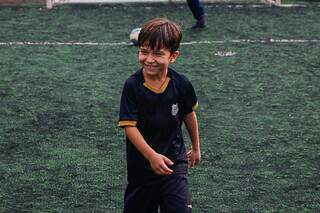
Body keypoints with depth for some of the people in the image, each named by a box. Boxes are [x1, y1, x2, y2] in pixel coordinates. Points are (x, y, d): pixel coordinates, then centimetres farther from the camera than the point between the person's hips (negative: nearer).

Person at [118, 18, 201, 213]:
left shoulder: (181, 84, -10)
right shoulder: (132, 86, -17)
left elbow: (189, 115, 7)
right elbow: (129, 126, -20)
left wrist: (196, 147, 19)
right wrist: (152, 156, -29)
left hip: (174, 160, 1)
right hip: (142, 162, 0)